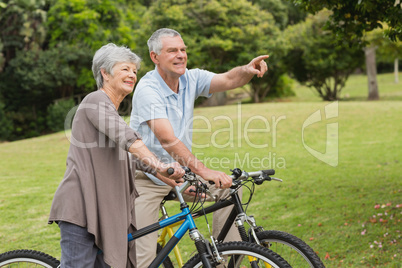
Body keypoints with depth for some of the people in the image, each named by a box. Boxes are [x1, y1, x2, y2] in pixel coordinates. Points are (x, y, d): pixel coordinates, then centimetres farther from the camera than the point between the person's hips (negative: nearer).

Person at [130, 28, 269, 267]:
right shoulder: (147, 89, -22)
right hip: (147, 178, -6)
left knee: (228, 187, -10)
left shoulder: (191, 79, -3)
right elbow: (167, 138, -33)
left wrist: (248, 70, -42)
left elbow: (228, 80, -18)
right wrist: (203, 171, -42)